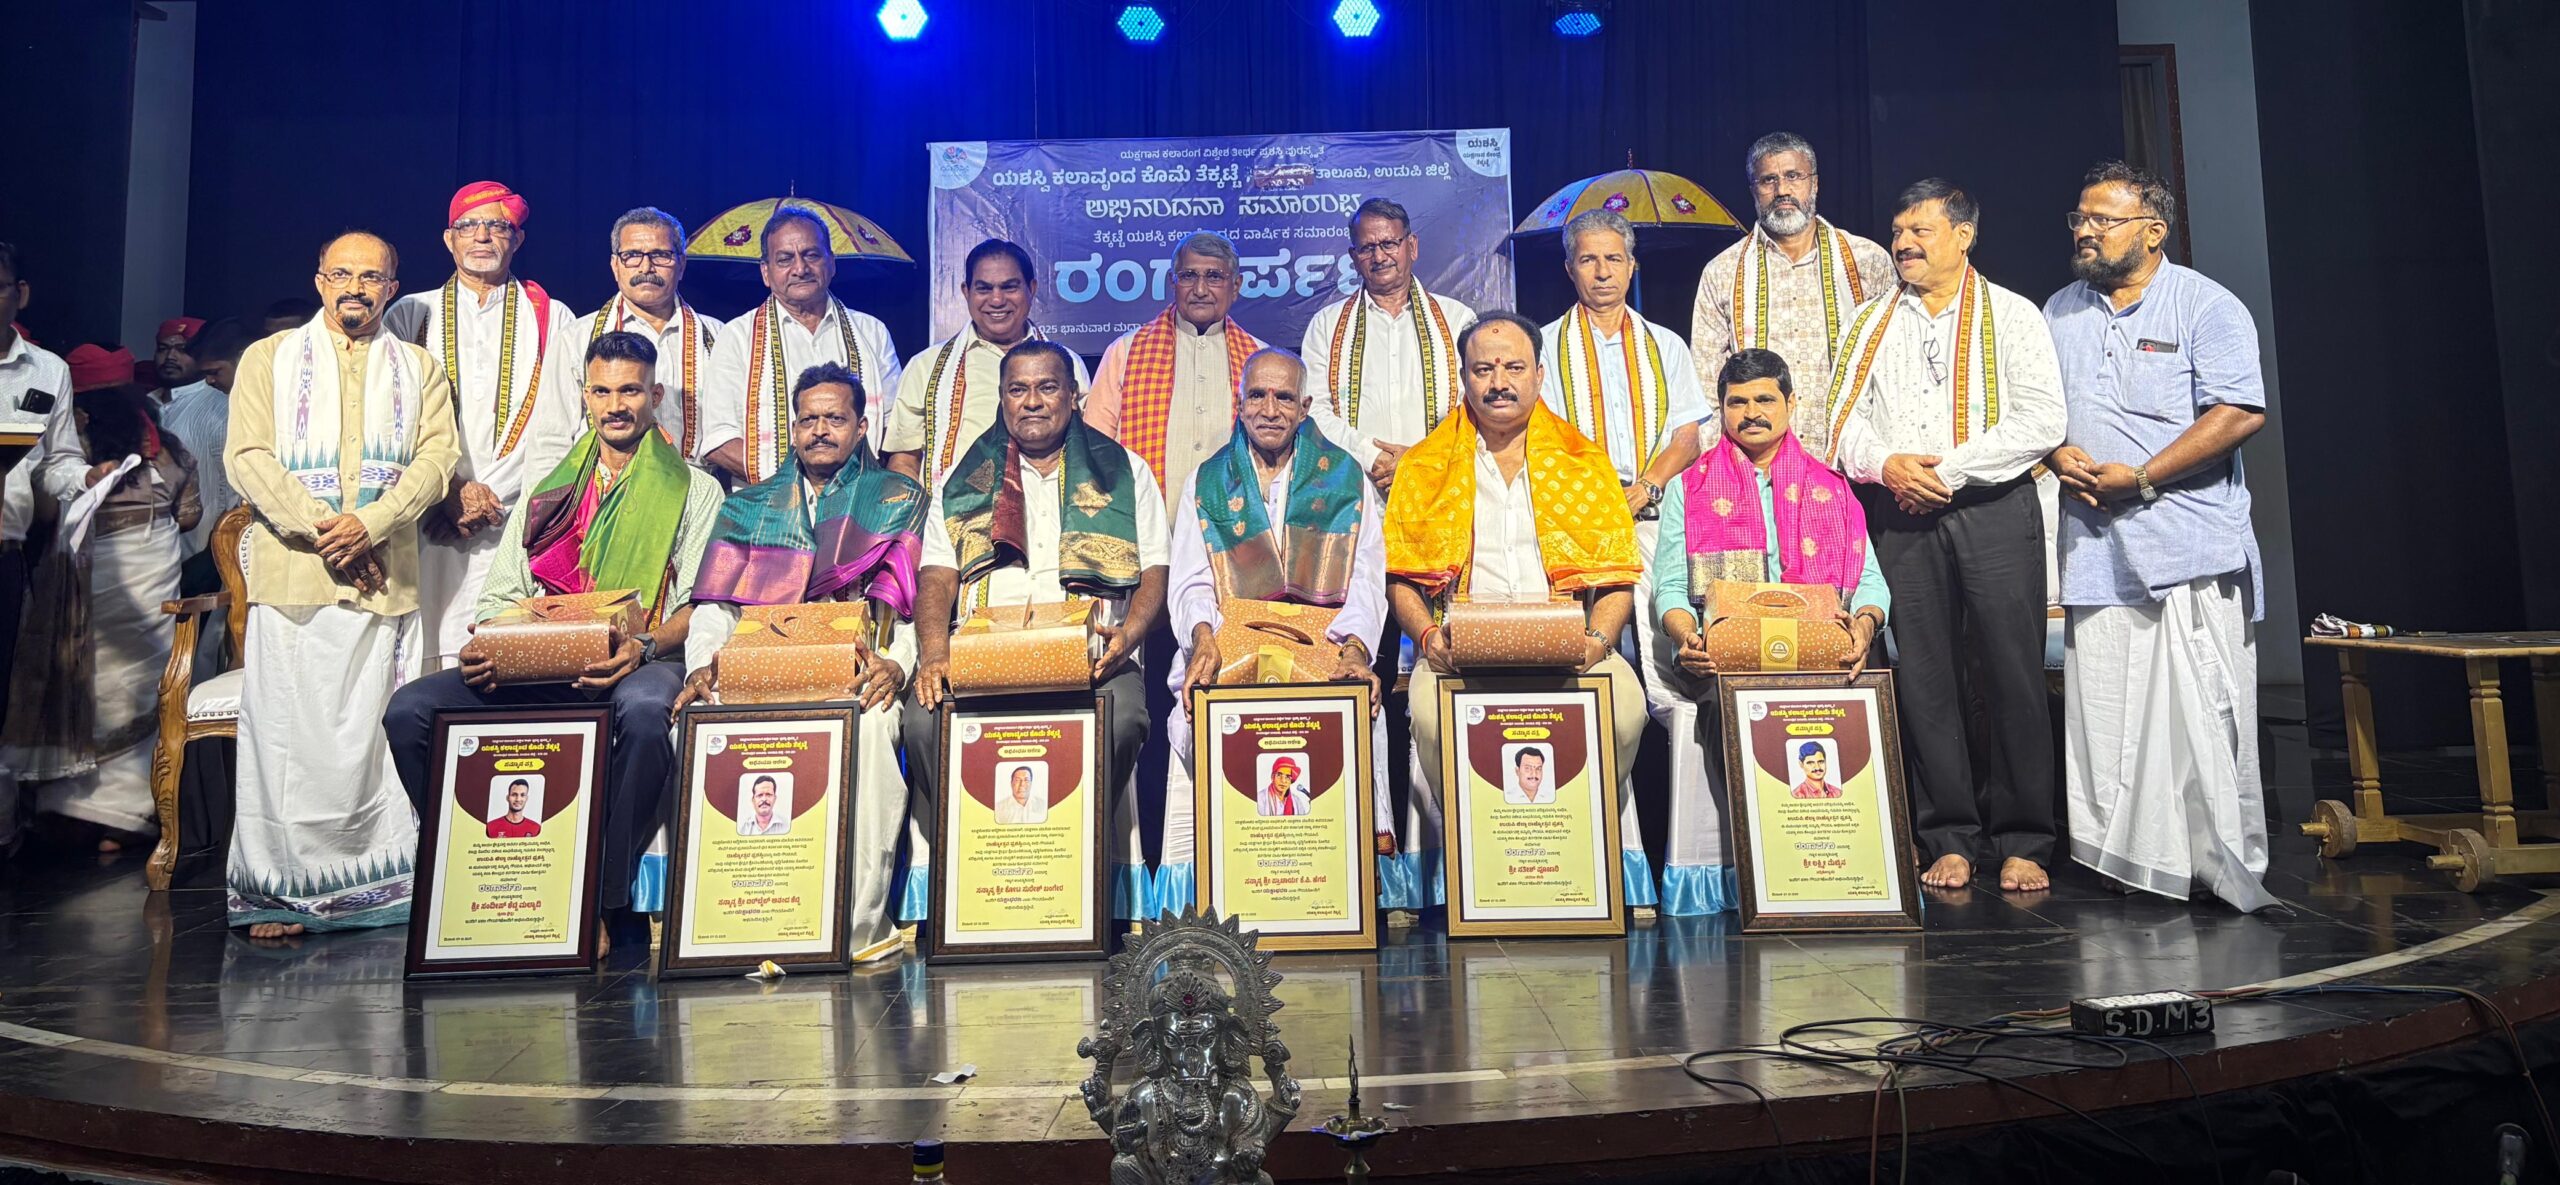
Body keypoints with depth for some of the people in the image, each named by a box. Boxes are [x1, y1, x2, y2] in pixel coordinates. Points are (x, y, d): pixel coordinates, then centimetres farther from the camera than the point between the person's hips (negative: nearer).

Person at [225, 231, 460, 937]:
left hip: (385, 578, 1)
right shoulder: (269, 358, 14)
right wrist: (318, 529, -10)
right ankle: (275, 893, 2)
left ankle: (379, 890, 4)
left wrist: (370, 523, -12)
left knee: (374, 736, 0)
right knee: (287, 733, -3)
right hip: (292, 575, 0)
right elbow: (248, 455, 3)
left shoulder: (420, 369, 16)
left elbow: (437, 457, 3)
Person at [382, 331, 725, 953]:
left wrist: (645, 645, -19)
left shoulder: (694, 490, 13)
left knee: (645, 712, -39)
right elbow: (502, 593, 17)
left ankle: (608, 901, -25)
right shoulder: (550, 490, 25)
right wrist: (482, 646, -6)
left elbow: (703, 604, 1)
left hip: (643, 661, -4)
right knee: (410, 709, -18)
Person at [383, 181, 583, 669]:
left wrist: (488, 500, -6)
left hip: (523, 531, -1)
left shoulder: (552, 319, 12)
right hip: (432, 530, 1)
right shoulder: (411, 314, 16)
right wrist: (450, 492, -7)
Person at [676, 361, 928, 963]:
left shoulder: (900, 498, 16)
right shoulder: (749, 506, 24)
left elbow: (923, 601, 3)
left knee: (867, 723, -37)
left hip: (858, 675, -3)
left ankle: (861, 924, -30)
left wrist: (896, 662, -17)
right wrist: (703, 663, -8)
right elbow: (715, 604, 14)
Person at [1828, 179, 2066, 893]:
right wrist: (1886, 464, -10)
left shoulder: (2011, 316, 6)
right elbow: (1845, 420, 10)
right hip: (1903, 520, 3)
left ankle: (2023, 843, 6)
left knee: (2012, 677, -3)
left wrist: (1948, 468, -13)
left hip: (1995, 512, -2)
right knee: (1925, 680, 3)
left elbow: (2041, 421, -5)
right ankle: (1950, 840, 11)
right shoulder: (1869, 324, 16)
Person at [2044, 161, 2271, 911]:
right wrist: (2058, 454, -2)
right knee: (2102, 712, 3)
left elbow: (2242, 413, -12)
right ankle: (2124, 860, 12)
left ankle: (2225, 865, 5)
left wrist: (2141, 478, -16)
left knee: (2203, 709, -6)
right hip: (2095, 548, 5)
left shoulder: (2205, 306, -2)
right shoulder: (2059, 313, 16)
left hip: (2192, 548, -5)